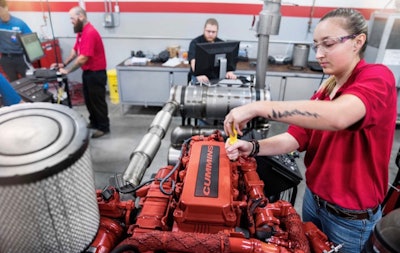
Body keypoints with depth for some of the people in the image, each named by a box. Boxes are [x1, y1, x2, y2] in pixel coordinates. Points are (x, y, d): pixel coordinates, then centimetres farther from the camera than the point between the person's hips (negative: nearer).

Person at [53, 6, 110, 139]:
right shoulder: (81, 32, 10)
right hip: (87, 72, 10)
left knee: (97, 101, -1)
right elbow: (75, 50, 16)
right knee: (89, 100, 17)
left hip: (96, 73, -10)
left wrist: (67, 71, -17)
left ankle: (104, 127, 11)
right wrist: (64, 64, 5)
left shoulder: (90, 33, -22)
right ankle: (94, 122, 32)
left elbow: (83, 58, -26)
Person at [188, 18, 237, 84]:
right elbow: (194, 62, -21)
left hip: (217, 77, 3)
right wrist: (199, 75, -42)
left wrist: (229, 72, -27)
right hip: (199, 77, -3)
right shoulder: (195, 43, -5)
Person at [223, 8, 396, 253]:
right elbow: (295, 138, -6)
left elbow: (338, 116, -42)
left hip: (351, 216, -6)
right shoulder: (324, 92, 2)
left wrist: (256, 107, -40)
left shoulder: (378, 77, -20)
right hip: (314, 198, 6)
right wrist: (253, 148, -23)